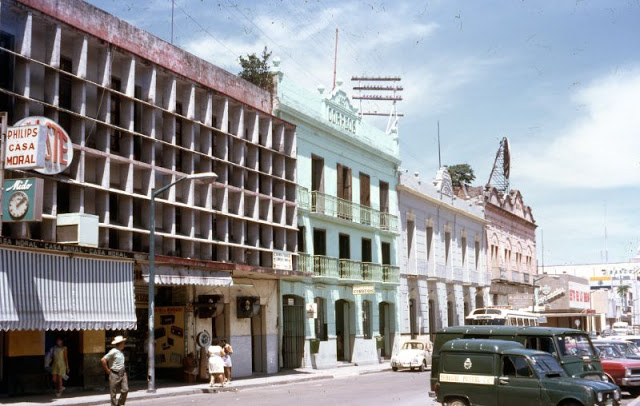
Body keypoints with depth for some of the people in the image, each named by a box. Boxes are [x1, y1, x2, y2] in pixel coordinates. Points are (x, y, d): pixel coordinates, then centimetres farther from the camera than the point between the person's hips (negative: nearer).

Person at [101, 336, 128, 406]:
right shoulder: (113, 351, -13)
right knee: (114, 393, 1)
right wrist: (107, 370, -12)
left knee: (125, 390, 1)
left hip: (122, 374, 7)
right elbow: (103, 360, -18)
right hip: (114, 374, -7)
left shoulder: (121, 352, 13)